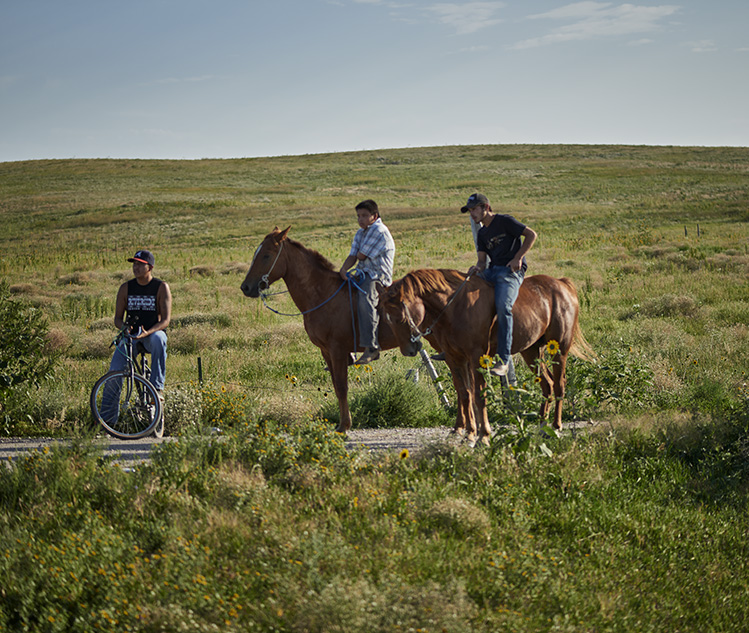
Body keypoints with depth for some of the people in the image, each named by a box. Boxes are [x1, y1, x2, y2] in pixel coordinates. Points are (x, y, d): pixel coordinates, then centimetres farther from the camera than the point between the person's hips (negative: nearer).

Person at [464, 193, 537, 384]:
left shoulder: (505, 221, -1)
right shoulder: (482, 234, 20)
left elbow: (531, 235, -5)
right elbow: (482, 260, 14)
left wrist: (518, 258, -12)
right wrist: (477, 268, -11)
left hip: (512, 271, -8)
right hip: (492, 271, 8)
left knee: (503, 306, -32)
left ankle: (504, 360, -34)